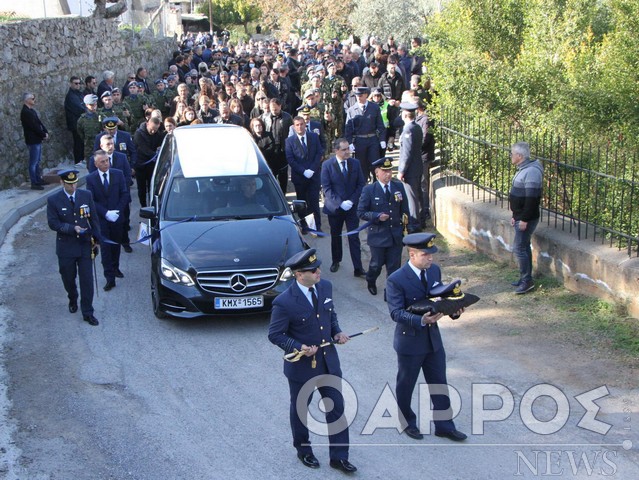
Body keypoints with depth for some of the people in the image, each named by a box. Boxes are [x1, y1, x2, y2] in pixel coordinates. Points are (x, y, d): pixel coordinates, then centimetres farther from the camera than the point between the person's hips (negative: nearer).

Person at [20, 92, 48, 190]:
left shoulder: (31, 110, 12)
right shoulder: (25, 112, -17)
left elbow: (39, 122, 13)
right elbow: (34, 126, -21)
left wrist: (46, 132, -1)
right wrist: (44, 135, -13)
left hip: (38, 139, 10)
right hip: (33, 140, -10)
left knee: (37, 161, 17)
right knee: (33, 162, -5)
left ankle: (38, 179, 26)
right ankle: (34, 183, -2)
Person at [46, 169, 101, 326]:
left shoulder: (86, 195, -1)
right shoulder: (53, 200, -7)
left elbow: (93, 218, 4)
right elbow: (53, 223, -10)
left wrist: (96, 239, 0)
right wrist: (72, 228, -22)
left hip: (85, 245, 1)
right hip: (66, 247, 0)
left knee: (87, 280, -1)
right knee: (68, 278, 14)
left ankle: (87, 313, 6)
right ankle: (73, 300, 44)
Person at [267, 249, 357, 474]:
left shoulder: (325, 286, -6)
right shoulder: (284, 302, -24)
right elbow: (275, 335, -14)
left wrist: (337, 332, -6)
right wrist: (299, 347, -26)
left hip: (328, 360, 5)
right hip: (302, 365, -5)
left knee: (337, 408, 10)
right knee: (300, 411, 17)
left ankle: (338, 456, 25)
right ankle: (303, 451, 41)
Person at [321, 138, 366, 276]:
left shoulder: (355, 163, -1)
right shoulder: (327, 165, -8)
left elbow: (361, 184, 1)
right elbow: (326, 188, -10)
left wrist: (351, 201, -11)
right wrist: (340, 203, -18)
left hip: (352, 207, 1)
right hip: (335, 207, -1)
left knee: (354, 238, -2)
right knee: (335, 236, 15)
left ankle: (358, 268, -1)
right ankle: (336, 261, 35)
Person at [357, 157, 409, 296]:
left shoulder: (399, 186, 2)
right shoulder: (369, 190, -9)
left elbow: (404, 209, 9)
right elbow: (361, 212, -7)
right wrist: (377, 216, -21)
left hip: (396, 234, 2)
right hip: (378, 234, -2)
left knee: (394, 266, 4)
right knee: (377, 264, 13)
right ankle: (371, 282, 43)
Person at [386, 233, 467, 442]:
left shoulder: (434, 270, -1)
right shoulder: (396, 280, -22)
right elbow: (396, 312, -26)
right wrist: (421, 320, -39)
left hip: (433, 338, 6)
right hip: (410, 341, -6)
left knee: (439, 384, 13)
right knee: (406, 385, 14)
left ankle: (444, 426, 27)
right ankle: (408, 423, 35)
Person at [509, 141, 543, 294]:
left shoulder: (531, 171, -21)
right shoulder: (523, 169, 12)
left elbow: (531, 198, -25)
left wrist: (524, 219, -24)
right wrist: (515, 216, 21)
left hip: (527, 218, -10)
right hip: (520, 217, 10)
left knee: (519, 248, -8)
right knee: (524, 247, 15)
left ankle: (527, 281, 0)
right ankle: (526, 279, 24)